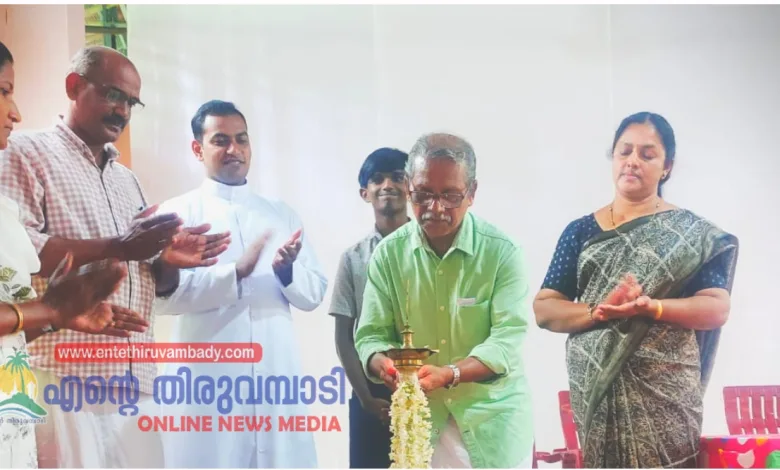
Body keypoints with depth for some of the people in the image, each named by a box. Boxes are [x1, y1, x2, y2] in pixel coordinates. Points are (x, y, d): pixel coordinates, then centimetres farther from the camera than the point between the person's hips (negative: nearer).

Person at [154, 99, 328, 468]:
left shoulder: (281, 214, 15)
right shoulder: (177, 213, 3)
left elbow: (313, 294, 10)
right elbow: (163, 293, -11)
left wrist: (287, 270, -10)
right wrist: (235, 272, -20)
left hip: (276, 376, 4)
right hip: (208, 380, -3)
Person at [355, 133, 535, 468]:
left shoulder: (503, 252, -11)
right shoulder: (389, 253, -3)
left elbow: (507, 339, -18)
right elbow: (370, 335, -3)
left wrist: (449, 374, -35)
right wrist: (386, 365, -27)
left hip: (493, 419, -1)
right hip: (418, 419, 2)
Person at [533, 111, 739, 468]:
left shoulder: (690, 232, 4)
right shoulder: (580, 232, 8)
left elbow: (717, 307, -3)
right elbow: (543, 309, 3)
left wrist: (651, 307, -19)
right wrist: (599, 311, -16)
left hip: (665, 393, -1)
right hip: (595, 389, 2)